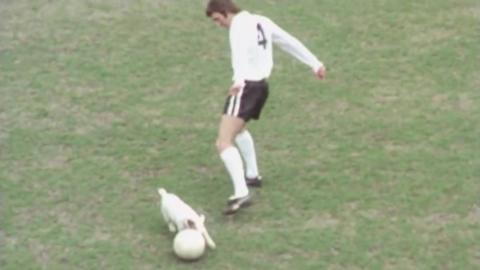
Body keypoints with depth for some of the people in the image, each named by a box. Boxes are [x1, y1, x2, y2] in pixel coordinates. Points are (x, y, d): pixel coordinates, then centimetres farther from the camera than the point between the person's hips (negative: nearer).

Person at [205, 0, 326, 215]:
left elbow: (240, 54, -33)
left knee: (224, 142, -16)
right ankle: (252, 175, 44)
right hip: (261, 85, 10)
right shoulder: (261, 22, 14)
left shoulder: (239, 26, -13)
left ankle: (241, 193, -30)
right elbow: (290, 42, 21)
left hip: (246, 86, -10)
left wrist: (239, 80, -50)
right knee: (238, 129, 35)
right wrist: (314, 63, 29)